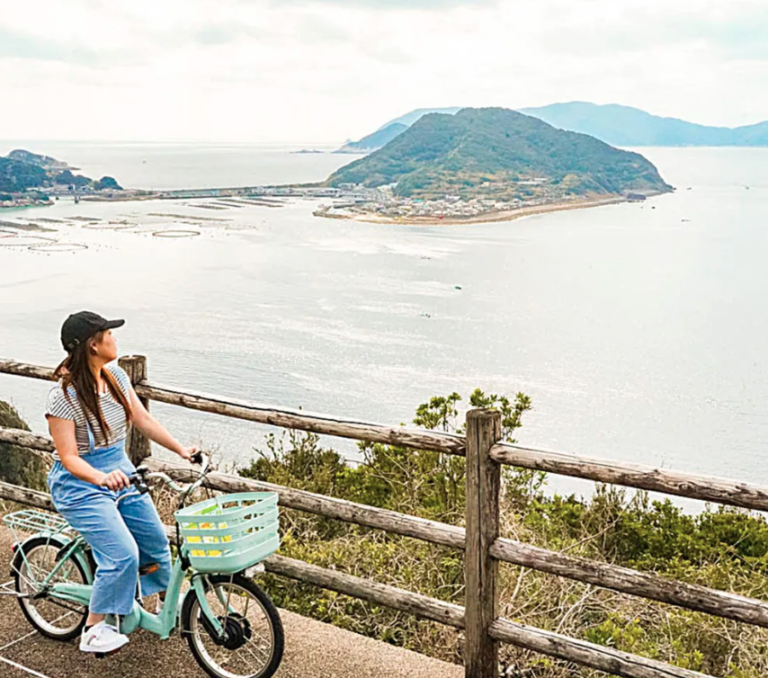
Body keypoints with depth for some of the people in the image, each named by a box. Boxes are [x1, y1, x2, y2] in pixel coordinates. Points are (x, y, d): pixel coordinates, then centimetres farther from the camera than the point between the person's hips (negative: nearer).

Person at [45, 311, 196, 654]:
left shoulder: (115, 377, -3)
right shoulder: (64, 396, -24)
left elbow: (144, 420, 3)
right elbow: (68, 457, -23)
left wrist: (182, 449, -3)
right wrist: (102, 478, -40)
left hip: (120, 472, 8)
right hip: (81, 485, -7)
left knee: (155, 540, 12)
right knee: (122, 555, -18)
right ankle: (94, 630, 1)